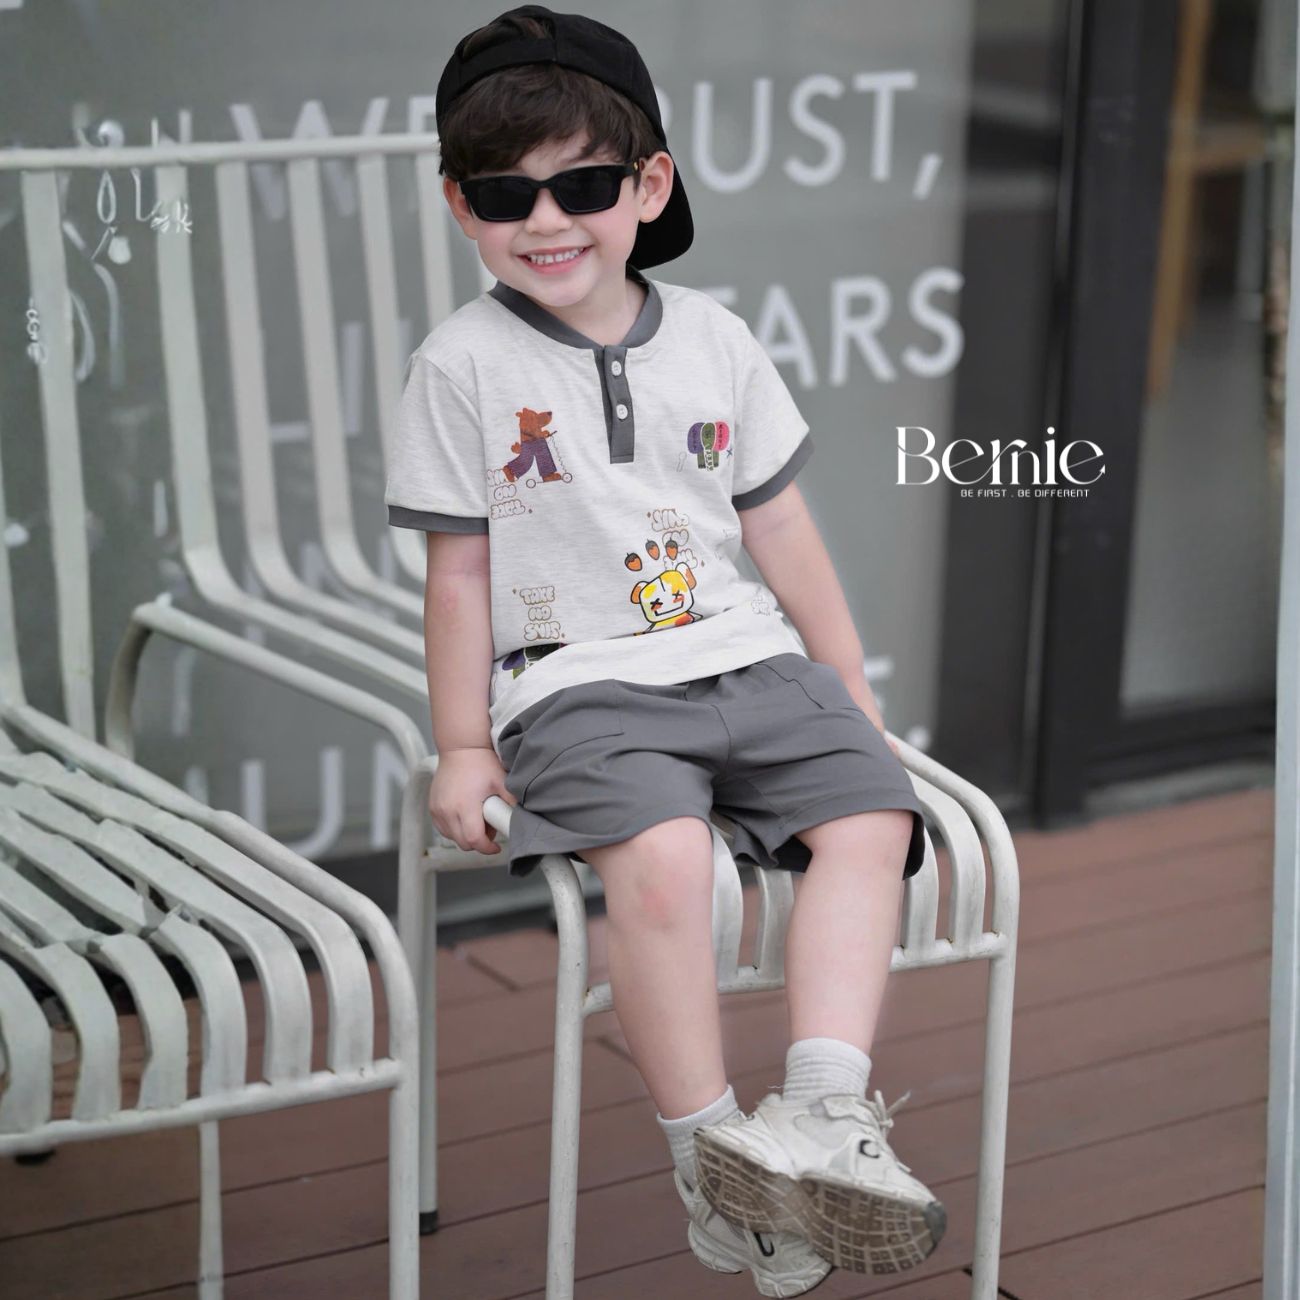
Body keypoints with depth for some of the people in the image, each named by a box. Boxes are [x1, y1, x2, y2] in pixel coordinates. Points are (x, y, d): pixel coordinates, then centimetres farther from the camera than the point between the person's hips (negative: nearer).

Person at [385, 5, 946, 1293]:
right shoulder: (463, 365, 1)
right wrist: (462, 747, 3)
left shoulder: (711, 339, 11)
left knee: (870, 816, -19)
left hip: (745, 659, 5)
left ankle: (822, 1113, -21)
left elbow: (781, 530, 17)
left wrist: (852, 695, 16)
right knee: (663, 856, -30)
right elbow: (459, 570, 3)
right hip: (577, 686, -4)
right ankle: (713, 1162, -18)